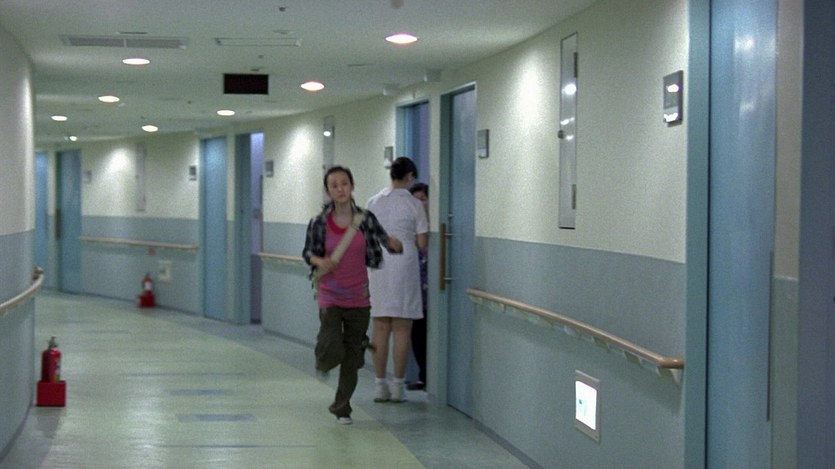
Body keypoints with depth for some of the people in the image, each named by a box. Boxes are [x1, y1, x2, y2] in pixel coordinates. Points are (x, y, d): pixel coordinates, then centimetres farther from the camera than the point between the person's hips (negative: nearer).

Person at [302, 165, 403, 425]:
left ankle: (342, 408, 25)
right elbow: (308, 251, 6)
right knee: (332, 351, -16)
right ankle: (323, 360, 23)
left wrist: (394, 244, -19)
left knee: (352, 358, 7)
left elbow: (384, 239, 5)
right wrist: (320, 261, -16)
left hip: (358, 298, 2)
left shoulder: (365, 219, -3)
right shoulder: (319, 223, -5)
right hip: (330, 296, -2)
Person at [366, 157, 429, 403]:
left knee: (380, 328, 7)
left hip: (378, 268, 3)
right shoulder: (414, 205, -4)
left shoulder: (373, 202, 6)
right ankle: (398, 386, 5)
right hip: (404, 267, -3)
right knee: (402, 329, 3)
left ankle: (380, 386, 10)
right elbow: (421, 243, -5)